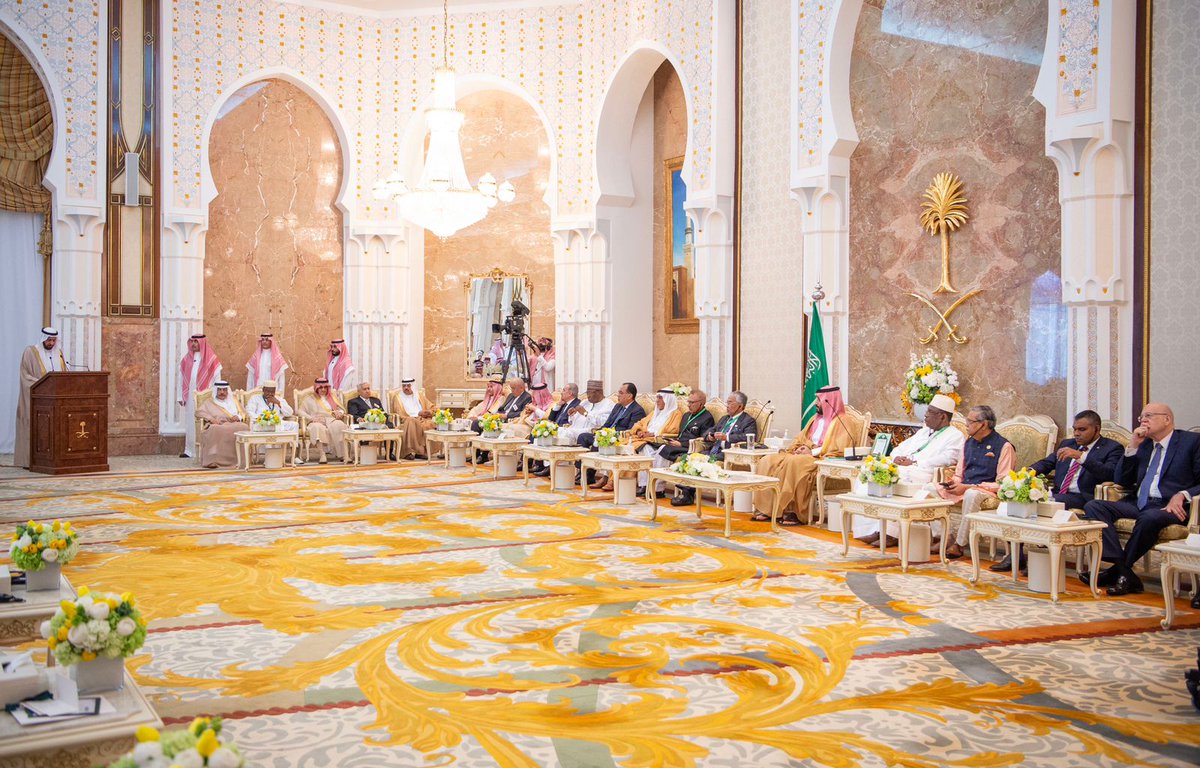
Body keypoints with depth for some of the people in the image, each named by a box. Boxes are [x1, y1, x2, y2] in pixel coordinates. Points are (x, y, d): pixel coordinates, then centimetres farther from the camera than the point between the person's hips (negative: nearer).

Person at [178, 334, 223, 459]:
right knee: (190, 422, 3)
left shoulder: (211, 359, 0)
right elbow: (181, 378, 11)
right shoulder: (186, 358, 11)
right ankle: (189, 450, 6)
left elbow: (217, 378, -2)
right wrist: (181, 396, 5)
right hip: (190, 397, 4)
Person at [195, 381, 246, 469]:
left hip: (233, 424, 1)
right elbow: (199, 411, 9)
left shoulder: (233, 401, 30)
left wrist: (238, 417, -1)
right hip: (217, 425, -1)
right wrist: (210, 418, -10)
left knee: (244, 428, -35)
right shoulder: (210, 402, 24)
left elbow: (243, 413, 24)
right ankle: (212, 461, -49)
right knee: (215, 430, -40)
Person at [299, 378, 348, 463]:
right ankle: (322, 454, -52)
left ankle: (342, 454, -42)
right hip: (317, 422, -2)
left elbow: (341, 410, 25)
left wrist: (339, 412, -1)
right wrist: (311, 418, -10)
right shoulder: (309, 400, 24)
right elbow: (301, 411, 9)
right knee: (318, 428, -41)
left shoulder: (332, 398, 32)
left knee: (339, 425, -36)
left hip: (331, 421, 2)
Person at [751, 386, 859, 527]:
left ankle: (794, 512, -33)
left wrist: (813, 451, -17)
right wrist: (799, 448, 1)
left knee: (793, 463, -38)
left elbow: (840, 449, -14)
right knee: (767, 462, -14)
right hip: (804, 455, 8)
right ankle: (766, 508, -20)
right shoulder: (816, 418, 24)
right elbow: (800, 439, 25)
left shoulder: (844, 421, -2)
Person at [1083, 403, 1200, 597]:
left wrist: (1182, 494, -21)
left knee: (1149, 518, -39)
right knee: (1093, 506, -18)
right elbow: (1122, 481, 14)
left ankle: (1117, 571, -20)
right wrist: (1132, 447, 5)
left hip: (1169, 506, -6)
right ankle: (1125, 573, -28)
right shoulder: (1143, 444, 21)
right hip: (1137, 504, 6)